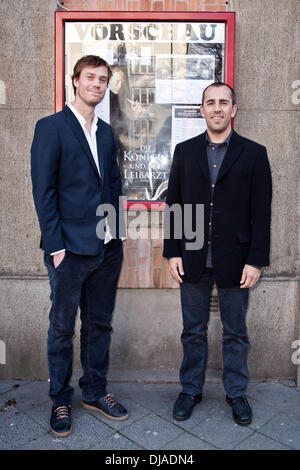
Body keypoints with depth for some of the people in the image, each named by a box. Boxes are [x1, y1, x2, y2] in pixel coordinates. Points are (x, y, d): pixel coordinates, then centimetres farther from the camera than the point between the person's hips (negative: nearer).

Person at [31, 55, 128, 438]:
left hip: (107, 248, 6)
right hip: (70, 248, -6)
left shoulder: (106, 132, 14)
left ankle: (94, 392, 33)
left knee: (99, 323, 16)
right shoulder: (50, 127, -5)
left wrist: (117, 232, 8)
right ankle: (60, 401, 27)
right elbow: (43, 191, -10)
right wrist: (55, 246, -14)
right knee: (62, 327, 8)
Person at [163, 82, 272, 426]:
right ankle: (191, 389, 32)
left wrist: (256, 261, -8)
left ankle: (236, 392, 32)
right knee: (193, 330, 14)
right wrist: (172, 252, 0)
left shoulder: (253, 153, 0)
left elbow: (261, 213, -3)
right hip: (192, 260, 2)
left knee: (235, 332, 13)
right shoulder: (185, 151, 6)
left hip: (235, 261, -1)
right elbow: (173, 204, 6)